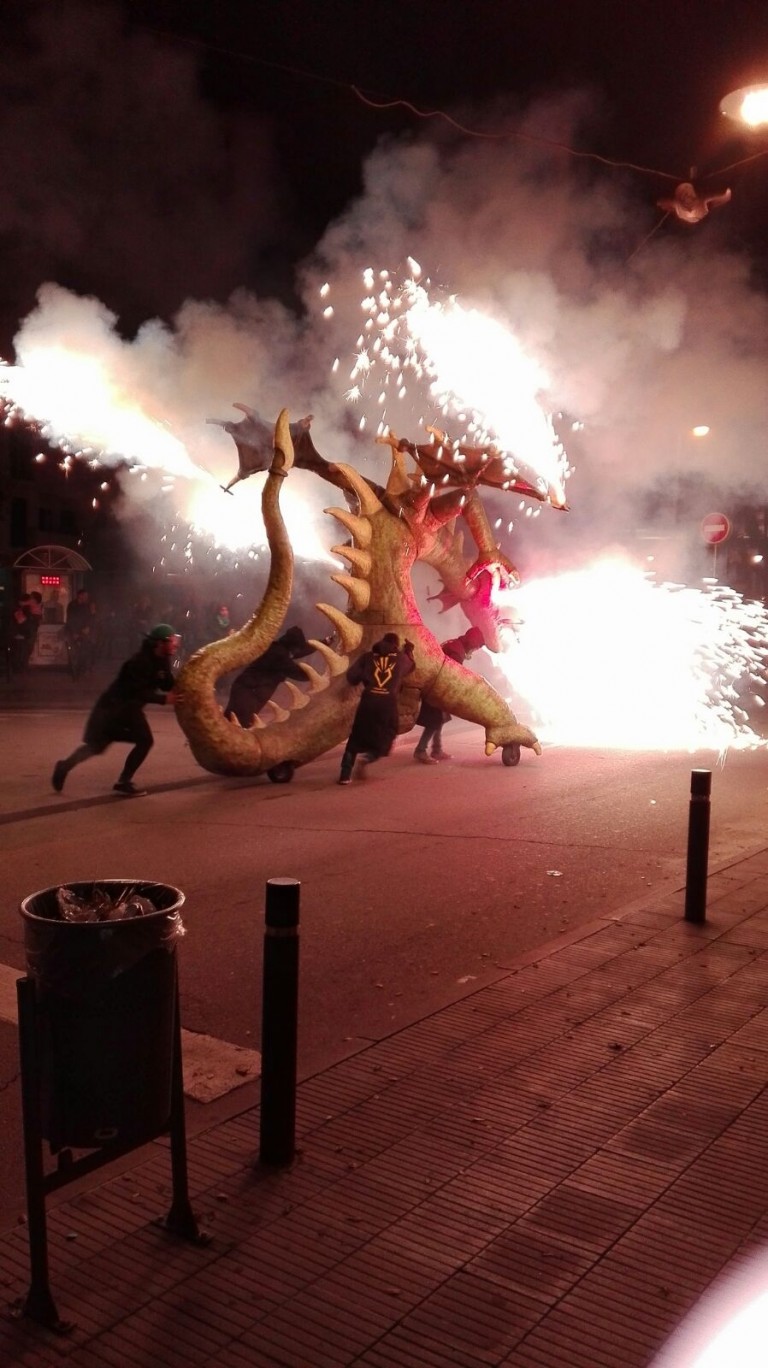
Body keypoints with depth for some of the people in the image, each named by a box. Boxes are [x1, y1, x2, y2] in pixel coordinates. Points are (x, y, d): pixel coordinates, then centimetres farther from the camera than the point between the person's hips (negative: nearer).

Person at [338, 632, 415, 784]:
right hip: (388, 702, -1)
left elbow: (351, 676, 4)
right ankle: (366, 757, -14)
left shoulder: (368, 656, 12)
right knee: (385, 738, 15)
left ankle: (345, 774, 4)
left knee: (356, 737, 13)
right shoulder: (401, 657, 15)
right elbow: (410, 666, 38)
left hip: (368, 700, 1)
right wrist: (409, 651, 54)